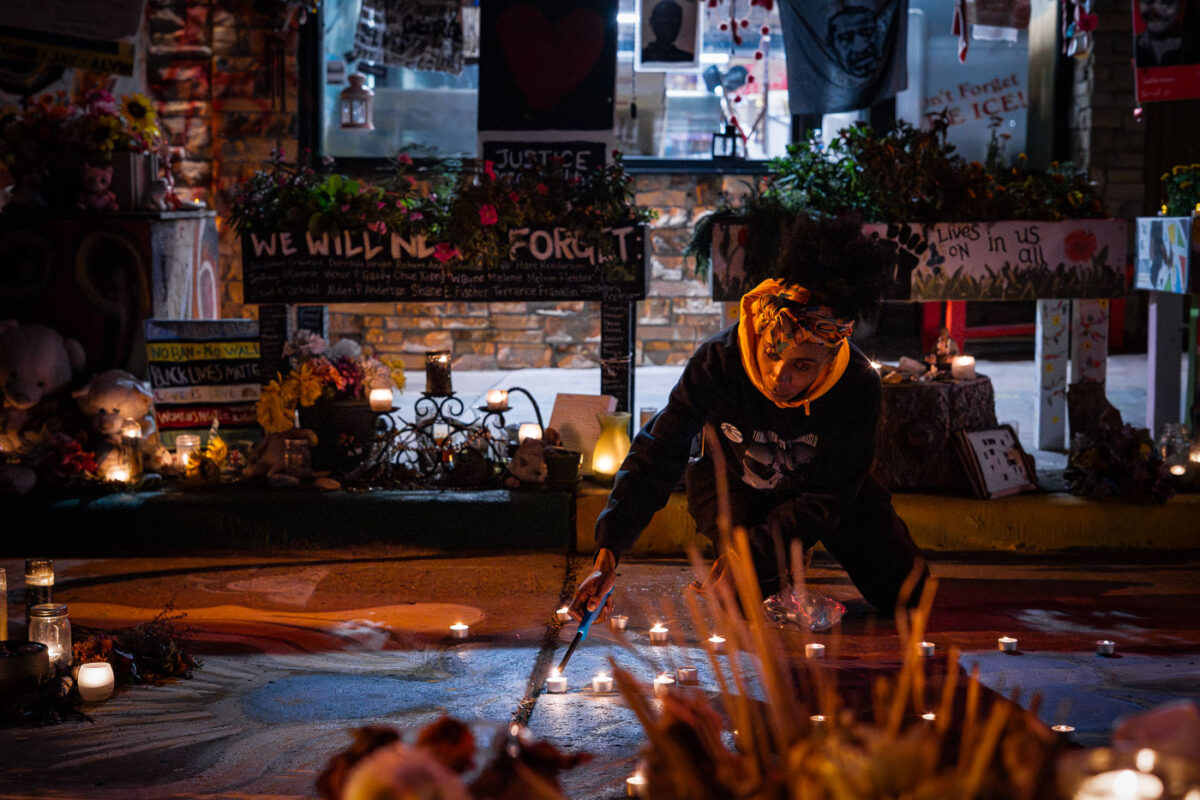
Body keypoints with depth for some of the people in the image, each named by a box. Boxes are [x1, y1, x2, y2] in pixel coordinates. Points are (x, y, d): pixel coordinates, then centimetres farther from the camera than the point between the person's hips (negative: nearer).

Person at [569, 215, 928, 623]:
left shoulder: (858, 386, -33)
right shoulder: (717, 363, -34)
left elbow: (825, 497, -27)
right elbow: (655, 456, -30)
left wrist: (750, 555, -39)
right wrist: (607, 552, -41)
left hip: (819, 485, 1)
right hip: (733, 481, -1)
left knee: (905, 589, -1)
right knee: (750, 588, -25)